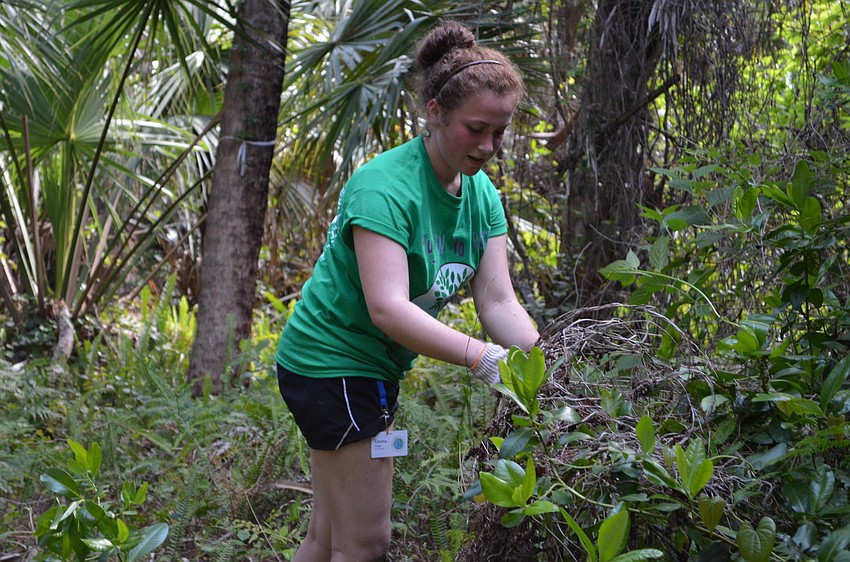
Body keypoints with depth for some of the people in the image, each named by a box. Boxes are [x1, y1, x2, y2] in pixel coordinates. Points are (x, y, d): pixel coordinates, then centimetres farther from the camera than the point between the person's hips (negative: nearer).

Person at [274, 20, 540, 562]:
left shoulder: (483, 194, 1)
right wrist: (483, 358, -43)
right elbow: (387, 307, -35)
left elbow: (498, 300, -6)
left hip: (373, 369, 9)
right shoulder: (386, 186, -24)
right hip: (333, 360, -9)